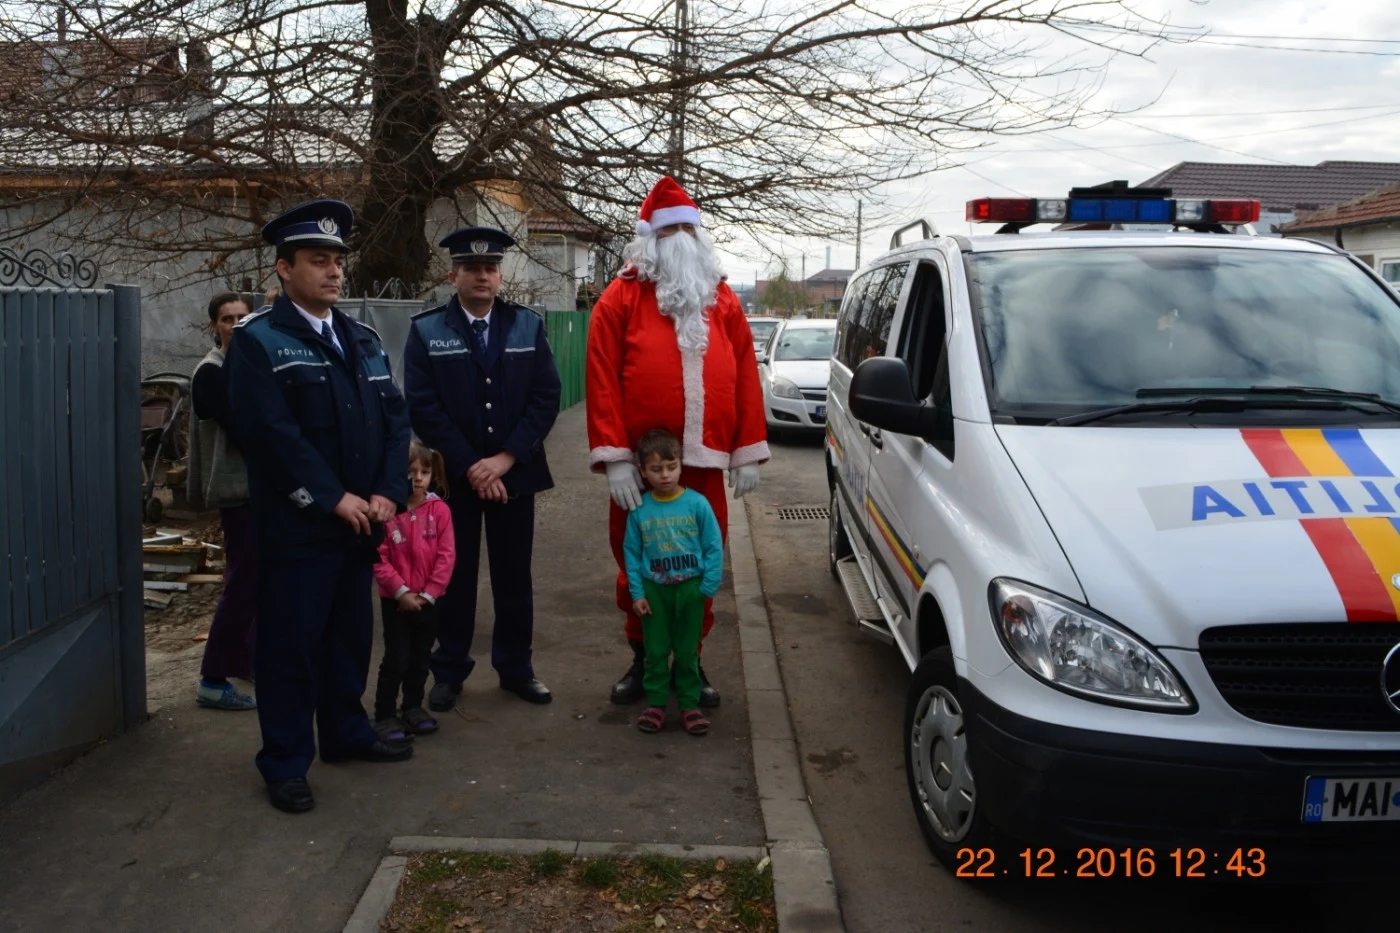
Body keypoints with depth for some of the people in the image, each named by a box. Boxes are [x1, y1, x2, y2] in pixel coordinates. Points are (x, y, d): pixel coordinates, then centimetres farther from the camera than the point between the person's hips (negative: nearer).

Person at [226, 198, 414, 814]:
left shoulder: (363, 340, 14)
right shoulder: (257, 342, -6)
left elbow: (394, 418, 9)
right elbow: (274, 433, -17)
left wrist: (387, 493, -4)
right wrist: (333, 498, -17)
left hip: (362, 520, 6)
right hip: (295, 526, -6)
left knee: (351, 634, 16)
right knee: (291, 642, 3)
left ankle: (345, 732, 34)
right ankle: (286, 764, 15)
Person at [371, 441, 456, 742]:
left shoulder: (439, 509, -5)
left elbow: (446, 555, -6)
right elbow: (378, 558, -12)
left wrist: (428, 593, -10)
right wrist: (401, 592, -15)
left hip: (428, 600, 3)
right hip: (395, 600, -3)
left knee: (420, 658, 15)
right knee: (396, 660, 1)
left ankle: (413, 707, 32)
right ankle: (384, 716, 13)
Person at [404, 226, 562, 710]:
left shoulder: (528, 325, 4)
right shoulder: (426, 330, -1)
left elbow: (546, 396, -3)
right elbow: (423, 407, -8)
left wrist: (505, 459, -12)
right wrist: (469, 466, -14)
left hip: (515, 472, 2)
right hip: (453, 475, -1)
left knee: (514, 575, 9)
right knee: (454, 575, 7)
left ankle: (515, 666, 23)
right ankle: (449, 669, 21)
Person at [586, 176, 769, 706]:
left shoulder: (722, 300, 11)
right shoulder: (621, 299, 0)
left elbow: (745, 378, 8)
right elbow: (602, 382, -6)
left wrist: (749, 452, 2)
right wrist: (614, 458, -12)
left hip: (706, 464, 2)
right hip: (640, 466, -2)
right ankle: (642, 659, 27)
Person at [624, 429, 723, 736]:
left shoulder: (697, 503, -10)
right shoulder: (639, 509, -6)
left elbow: (714, 547, -6)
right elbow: (631, 552, 1)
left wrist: (709, 587, -10)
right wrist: (636, 593, -3)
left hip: (690, 589, -1)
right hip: (653, 590, 1)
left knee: (687, 651, 11)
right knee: (655, 651, 10)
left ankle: (689, 705, 23)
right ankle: (656, 704, 24)